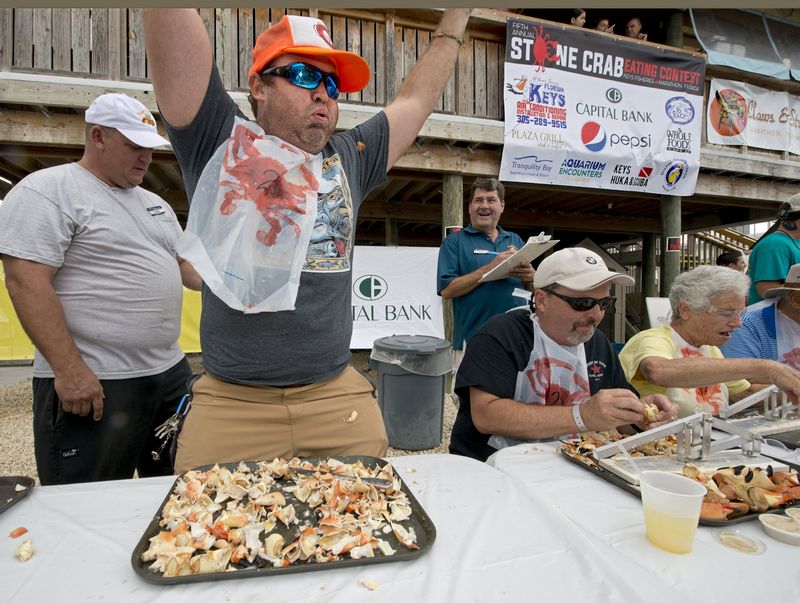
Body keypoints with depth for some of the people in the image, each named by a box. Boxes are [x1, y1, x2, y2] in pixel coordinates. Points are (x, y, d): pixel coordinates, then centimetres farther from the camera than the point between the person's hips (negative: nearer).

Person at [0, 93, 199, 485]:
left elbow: (185, 263, 21)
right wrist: (69, 369, -21)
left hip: (170, 374, 8)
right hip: (93, 385, -7)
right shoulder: (46, 191, -7)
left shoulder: (154, 202, 17)